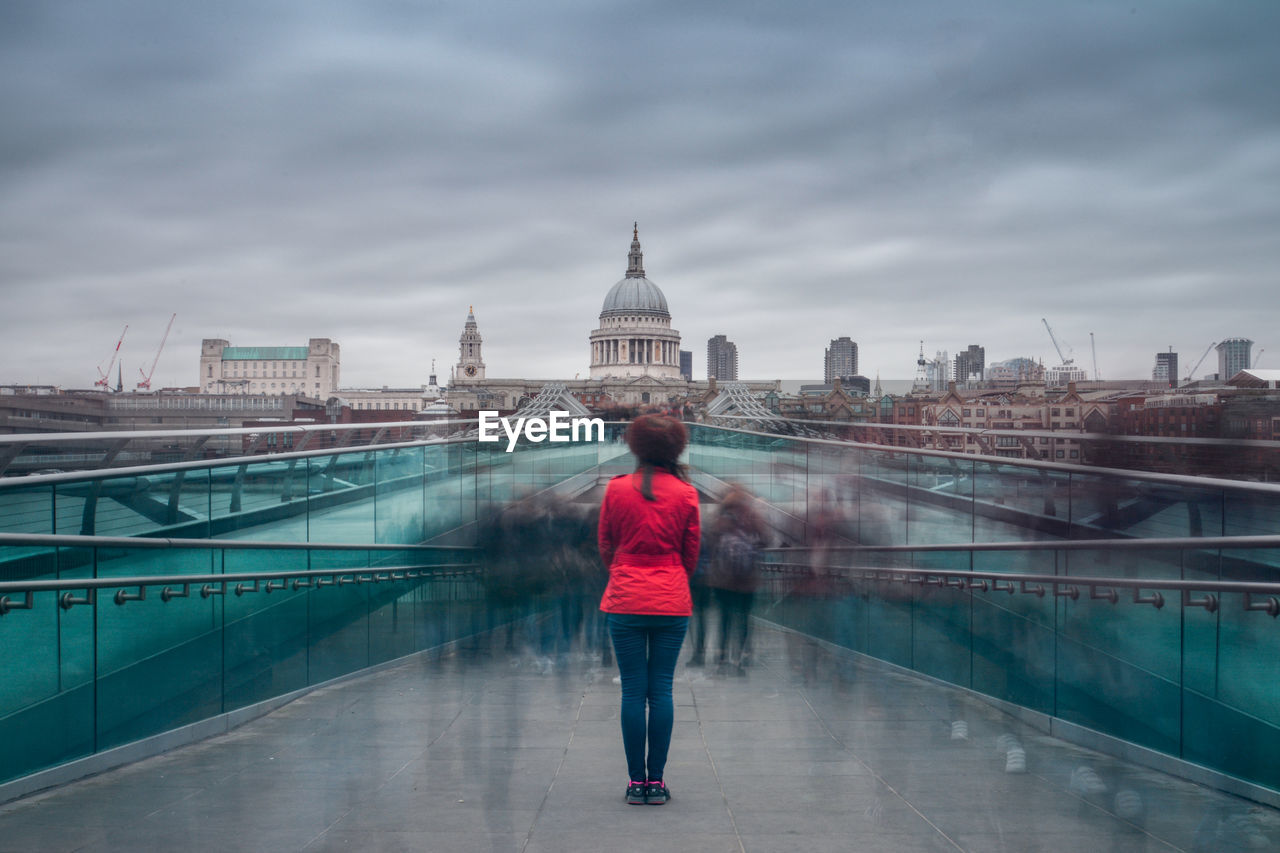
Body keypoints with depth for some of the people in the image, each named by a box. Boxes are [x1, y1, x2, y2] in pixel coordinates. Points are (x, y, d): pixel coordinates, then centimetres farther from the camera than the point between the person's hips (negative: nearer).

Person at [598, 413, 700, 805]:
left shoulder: (616, 489, -2)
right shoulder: (685, 493, -2)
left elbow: (605, 546, 8)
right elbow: (692, 552, 7)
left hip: (625, 601, 0)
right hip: (672, 603, 0)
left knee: (632, 691, 4)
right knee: (661, 690, 5)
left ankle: (636, 781, 7)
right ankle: (656, 782, 8)